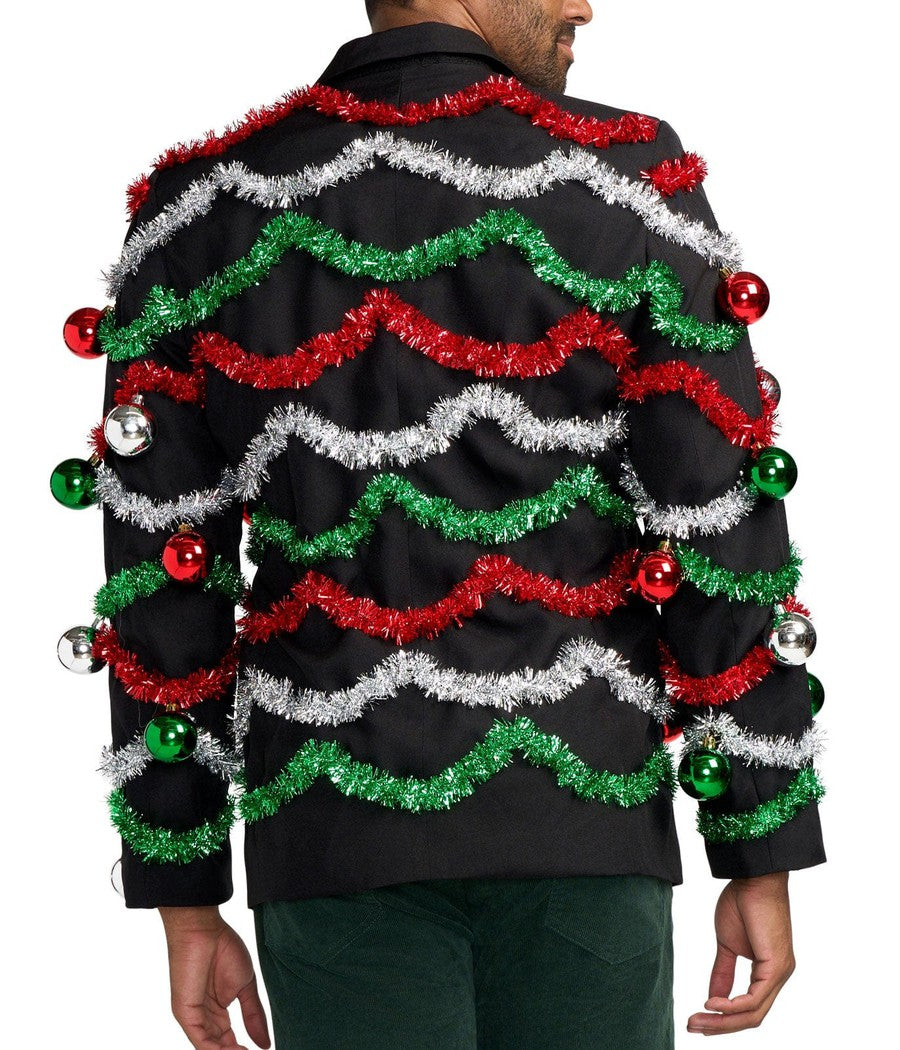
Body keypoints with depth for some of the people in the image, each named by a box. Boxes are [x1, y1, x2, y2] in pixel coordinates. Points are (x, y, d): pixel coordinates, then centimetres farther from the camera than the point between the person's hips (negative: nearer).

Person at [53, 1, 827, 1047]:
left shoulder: (203, 211, 2)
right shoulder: (630, 182, -4)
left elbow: (159, 580, 2)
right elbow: (727, 539, -6)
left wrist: (182, 899, 8)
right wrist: (764, 860, 1)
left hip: (337, 836, 2)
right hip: (583, 820, -1)